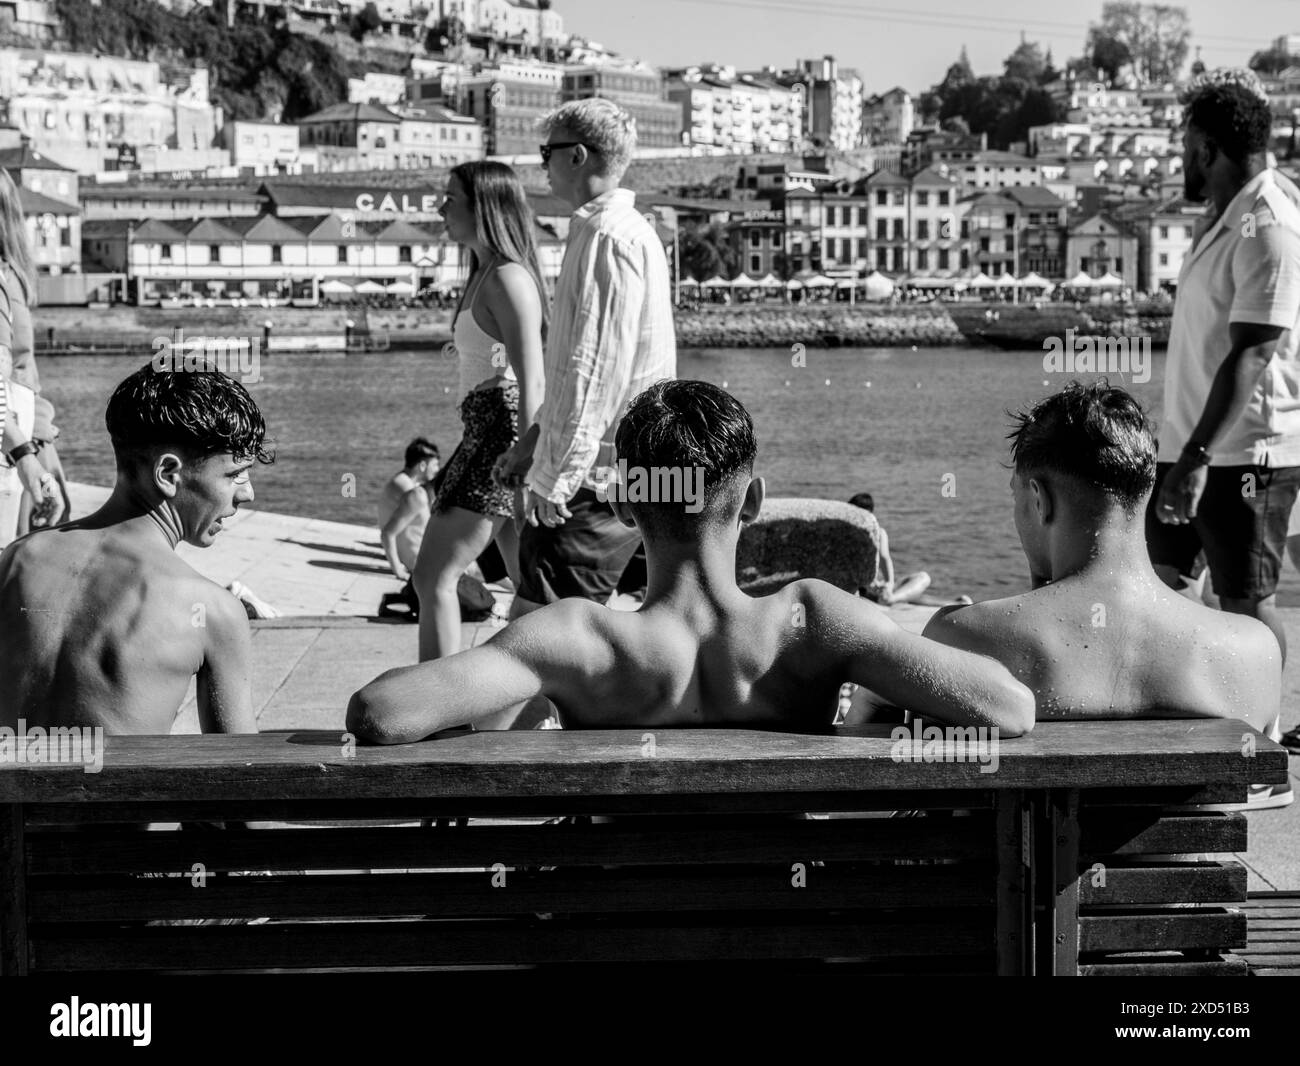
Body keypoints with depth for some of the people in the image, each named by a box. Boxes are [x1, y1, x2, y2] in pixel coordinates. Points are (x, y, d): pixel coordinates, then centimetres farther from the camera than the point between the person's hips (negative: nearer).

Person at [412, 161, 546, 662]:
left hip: (503, 428, -10)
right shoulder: (486, 275, 17)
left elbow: (532, 381, -20)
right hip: (488, 429, 10)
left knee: (434, 577, -11)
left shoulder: (508, 278, -14)